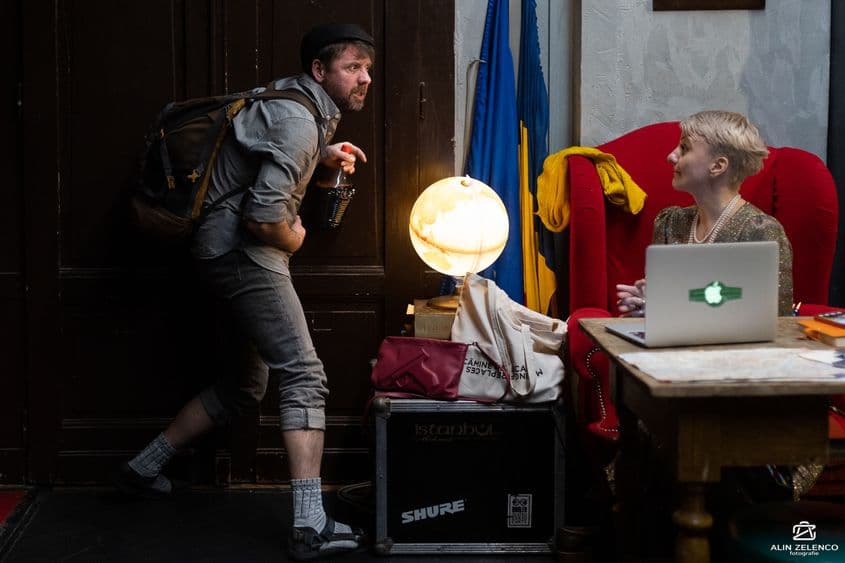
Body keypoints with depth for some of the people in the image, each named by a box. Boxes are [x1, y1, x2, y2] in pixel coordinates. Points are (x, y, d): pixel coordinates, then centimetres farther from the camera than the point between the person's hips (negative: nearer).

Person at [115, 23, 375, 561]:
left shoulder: (295, 104, 13)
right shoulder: (299, 122, -19)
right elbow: (264, 216, -27)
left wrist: (323, 155, 18)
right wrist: (293, 239, -6)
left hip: (228, 253, 11)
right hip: (243, 251, -11)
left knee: (246, 384, 19)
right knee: (305, 377, -15)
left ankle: (146, 466, 29)